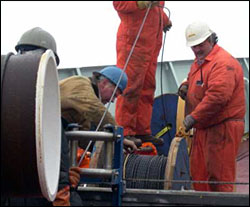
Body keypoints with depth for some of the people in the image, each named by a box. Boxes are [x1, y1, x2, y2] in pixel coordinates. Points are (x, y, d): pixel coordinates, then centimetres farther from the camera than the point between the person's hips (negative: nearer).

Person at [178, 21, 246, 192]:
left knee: (219, 177, -10)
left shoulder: (223, 62, -16)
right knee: (199, 173, 11)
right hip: (203, 128, 10)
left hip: (222, 129, -10)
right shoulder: (199, 61, 19)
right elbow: (196, 83, 35)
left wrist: (194, 117, -27)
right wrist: (186, 87, 9)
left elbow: (217, 95, -27)